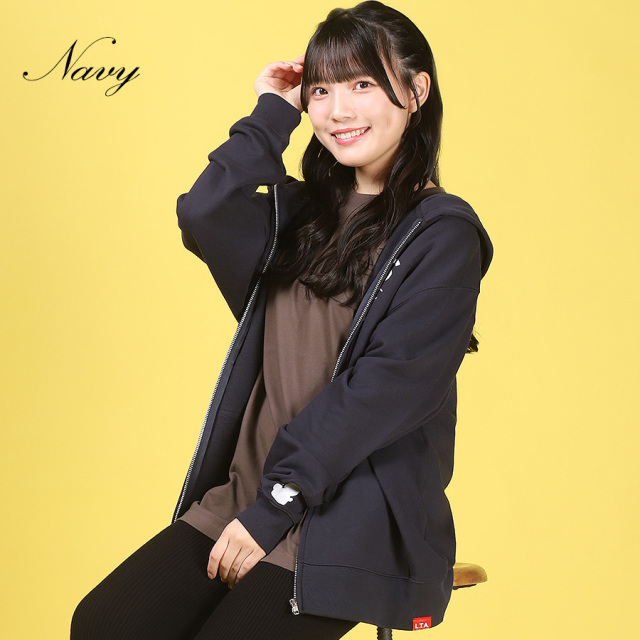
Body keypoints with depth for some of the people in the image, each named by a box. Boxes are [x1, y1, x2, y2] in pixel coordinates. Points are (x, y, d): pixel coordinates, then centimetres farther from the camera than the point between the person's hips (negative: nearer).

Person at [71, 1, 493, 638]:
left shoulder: (442, 234, -6)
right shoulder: (304, 211, 13)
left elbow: (384, 388, -14)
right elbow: (203, 215, -7)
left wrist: (273, 509, -15)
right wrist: (273, 111, 1)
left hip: (351, 518, -5)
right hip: (244, 490, 5)